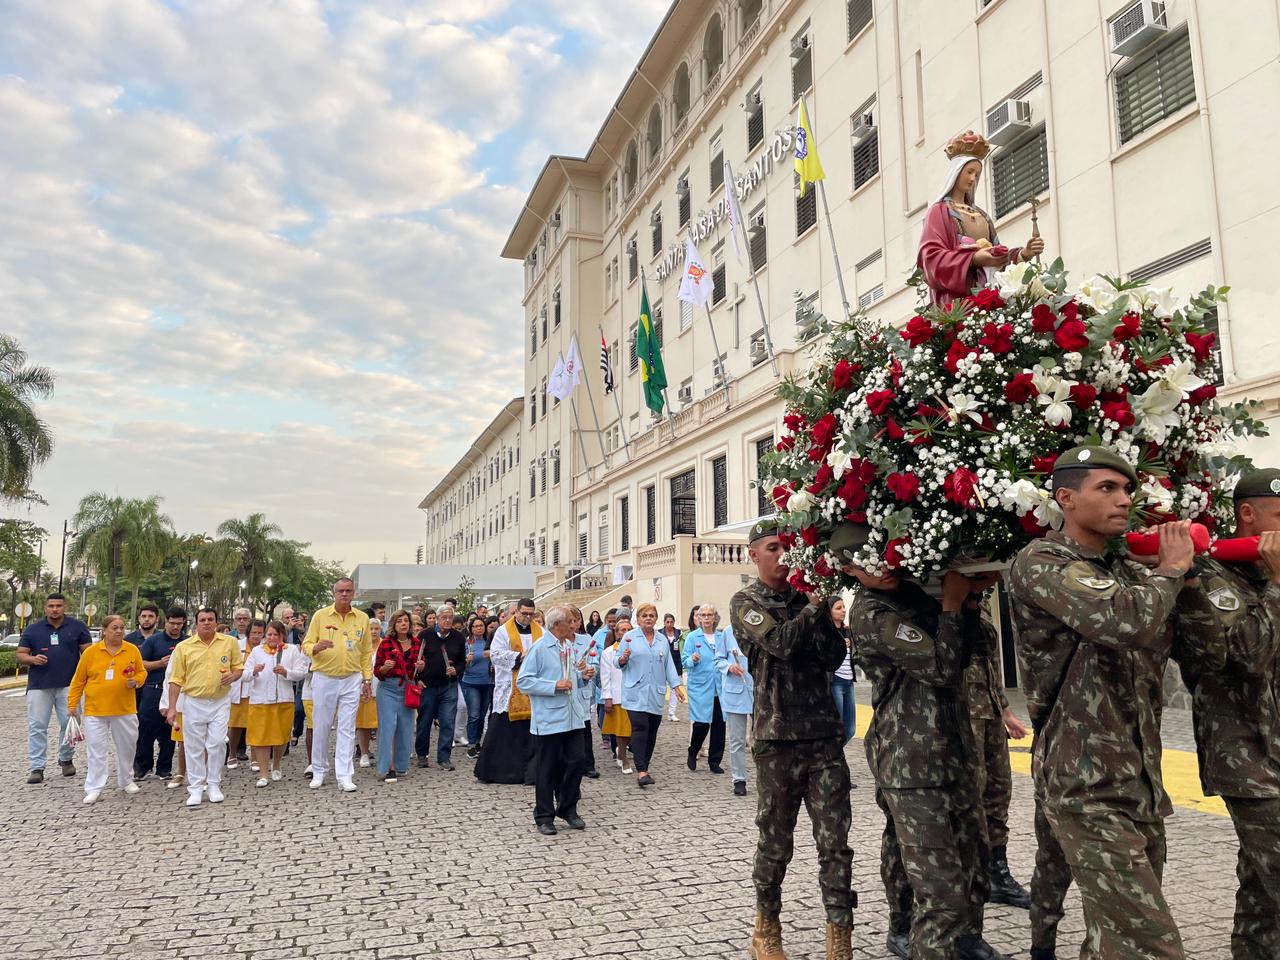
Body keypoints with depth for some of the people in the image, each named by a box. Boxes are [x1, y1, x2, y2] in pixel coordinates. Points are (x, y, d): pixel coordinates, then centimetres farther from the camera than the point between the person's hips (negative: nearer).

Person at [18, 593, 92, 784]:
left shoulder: (77, 627, 5)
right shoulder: (32, 629, 6)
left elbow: (88, 653, 5)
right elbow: (20, 655, 8)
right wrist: (33, 659, -14)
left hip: (69, 685, 0)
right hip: (39, 686, 0)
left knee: (69, 724, 3)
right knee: (37, 726, -1)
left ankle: (66, 760, 22)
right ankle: (37, 768, 5)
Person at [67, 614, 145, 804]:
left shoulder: (132, 650, 1)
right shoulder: (91, 652, -3)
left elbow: (141, 672, 11)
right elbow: (78, 680, 4)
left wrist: (136, 681, -11)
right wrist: (72, 704, 2)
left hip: (125, 710, 2)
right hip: (95, 710, -2)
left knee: (127, 746, 12)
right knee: (96, 750, 1)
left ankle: (126, 781, 31)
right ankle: (94, 788, 10)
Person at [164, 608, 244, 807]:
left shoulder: (230, 642, 2)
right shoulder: (183, 647, 0)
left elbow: (239, 667, 11)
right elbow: (176, 679, 2)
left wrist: (233, 676, -12)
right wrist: (172, 707, -3)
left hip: (220, 702, 0)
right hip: (193, 702, 0)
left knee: (217, 743, -2)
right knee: (194, 746, 4)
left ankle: (214, 785, 13)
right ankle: (196, 787, 14)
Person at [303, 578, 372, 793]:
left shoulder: (362, 618, 5)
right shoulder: (320, 615, 0)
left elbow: (366, 653, 9)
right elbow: (306, 645, 0)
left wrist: (367, 679, 5)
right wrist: (317, 647, -23)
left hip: (352, 680, 1)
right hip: (324, 678, -1)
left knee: (347, 729, 1)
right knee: (321, 727, 6)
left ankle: (345, 776, 4)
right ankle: (319, 772, 21)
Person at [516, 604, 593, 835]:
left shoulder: (572, 646, 11)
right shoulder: (539, 648, -11)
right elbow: (523, 681, -15)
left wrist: (585, 676, 1)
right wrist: (554, 686, -20)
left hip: (572, 716, 6)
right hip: (548, 719, -6)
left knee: (577, 761, 6)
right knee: (547, 768, 3)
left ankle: (568, 809, 24)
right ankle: (544, 817, 16)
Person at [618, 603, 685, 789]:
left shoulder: (662, 640, 15)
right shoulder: (629, 637, 2)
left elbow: (669, 665, 15)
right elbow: (619, 664, 3)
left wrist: (676, 686, 7)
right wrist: (623, 659, -19)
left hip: (656, 694, 4)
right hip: (635, 693, -4)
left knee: (652, 732, 5)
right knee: (640, 728, -14)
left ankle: (644, 768, 17)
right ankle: (641, 771, -17)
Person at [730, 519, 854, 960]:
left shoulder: (806, 597, 10)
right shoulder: (746, 602, 0)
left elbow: (833, 659, 0)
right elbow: (781, 643, -17)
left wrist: (823, 611, -10)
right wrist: (815, 605, -10)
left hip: (825, 734, 3)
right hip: (778, 738, -3)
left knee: (835, 842, 1)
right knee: (775, 842, 9)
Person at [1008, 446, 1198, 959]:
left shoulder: (1127, 570, 14)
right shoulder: (1040, 562, -12)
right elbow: (1127, 623, -27)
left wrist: (1181, 572, 6)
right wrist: (1171, 570, -8)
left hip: (1140, 782, 8)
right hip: (1087, 787, -8)